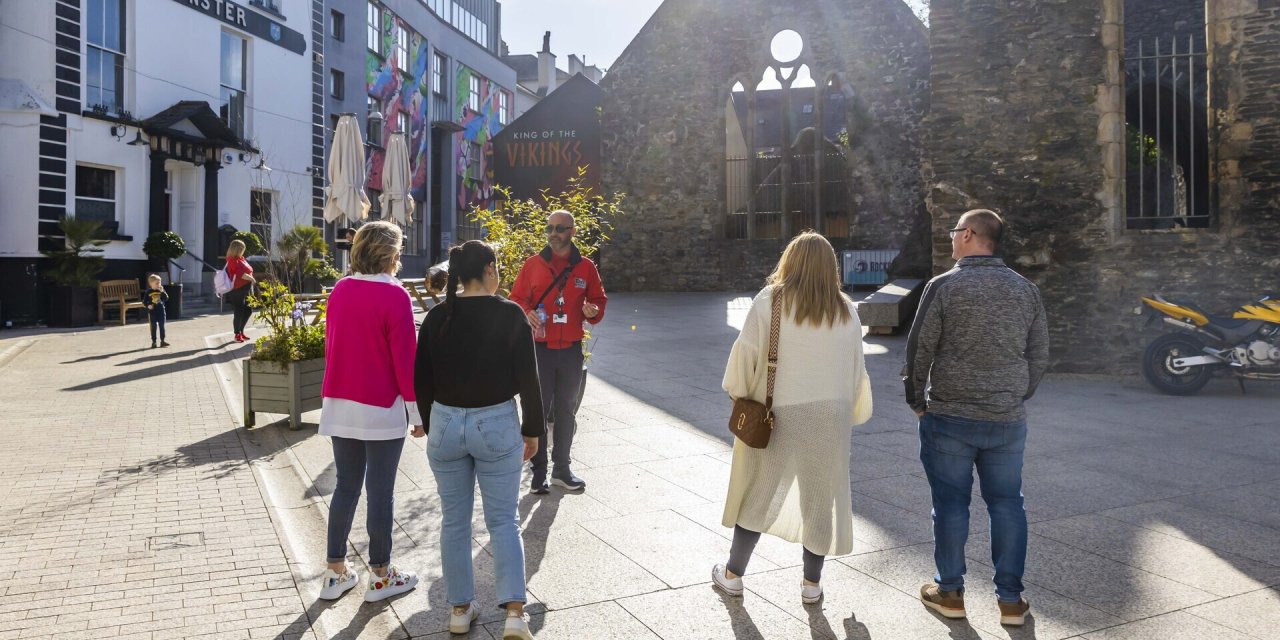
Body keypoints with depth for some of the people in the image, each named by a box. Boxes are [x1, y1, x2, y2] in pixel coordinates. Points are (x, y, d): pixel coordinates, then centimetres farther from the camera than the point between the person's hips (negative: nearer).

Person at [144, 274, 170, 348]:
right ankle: (153, 342, 9)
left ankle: (162, 341, 12)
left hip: (161, 311, 2)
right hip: (152, 312, -2)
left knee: (162, 326, 5)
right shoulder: (148, 292, -2)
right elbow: (144, 301, 2)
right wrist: (148, 306, -15)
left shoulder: (161, 291, 4)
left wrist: (163, 292, -17)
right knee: (153, 326, 2)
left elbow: (166, 299, -6)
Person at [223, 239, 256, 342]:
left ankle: (241, 331, 27)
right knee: (238, 313, -2)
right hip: (237, 291, -9)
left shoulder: (241, 259, 12)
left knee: (248, 311, 14)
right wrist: (251, 279, -12)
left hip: (246, 289, 9)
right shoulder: (233, 261, -15)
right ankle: (237, 334, 9)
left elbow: (249, 271, 18)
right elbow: (241, 274, -23)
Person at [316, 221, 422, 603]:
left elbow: (332, 346, 13)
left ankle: (336, 572, 23)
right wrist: (418, 411, -7)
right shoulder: (394, 296, -15)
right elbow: (405, 359, -15)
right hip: (382, 410, -6)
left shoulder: (340, 290, 4)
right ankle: (380, 576, 17)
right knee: (381, 492, 5)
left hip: (340, 406, 6)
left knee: (346, 487, 16)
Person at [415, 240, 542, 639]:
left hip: (445, 425, 3)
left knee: (455, 522, 15)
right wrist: (532, 430, 2)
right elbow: (528, 379, -8)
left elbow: (422, 379, 4)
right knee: (503, 521, 8)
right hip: (498, 426, -2)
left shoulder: (437, 317, -1)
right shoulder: (510, 314, -9)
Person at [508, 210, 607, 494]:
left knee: (566, 410, 12)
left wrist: (594, 311, -12)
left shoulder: (586, 267, 3)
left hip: (571, 350, 2)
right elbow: (516, 299, 5)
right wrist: (527, 313, -16)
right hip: (539, 349, -2)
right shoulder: (533, 264, 0)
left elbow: (599, 300, 11)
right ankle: (538, 471, 13)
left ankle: (562, 468, 26)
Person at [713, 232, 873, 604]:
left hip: (777, 413, -2)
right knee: (820, 496, 13)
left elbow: (746, 354, -9)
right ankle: (812, 584, 24)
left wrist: (739, 393, 7)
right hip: (830, 415, 2)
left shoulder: (769, 301, -9)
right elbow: (856, 370, 3)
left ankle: (733, 574, 24)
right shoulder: (846, 311, 1)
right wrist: (853, 412, 16)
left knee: (758, 493, 11)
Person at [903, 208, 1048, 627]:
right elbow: (1039, 357, 8)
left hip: (949, 419, -3)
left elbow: (919, 351, -8)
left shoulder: (943, 286, -9)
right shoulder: (1026, 290, 4)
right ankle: (1011, 599, 19)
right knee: (1007, 505, 12)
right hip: (1008, 421, 4)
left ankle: (950, 592, 20)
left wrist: (917, 402, 6)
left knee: (951, 504, 8)